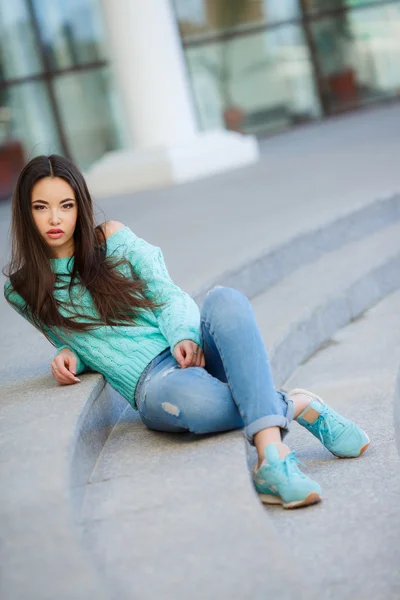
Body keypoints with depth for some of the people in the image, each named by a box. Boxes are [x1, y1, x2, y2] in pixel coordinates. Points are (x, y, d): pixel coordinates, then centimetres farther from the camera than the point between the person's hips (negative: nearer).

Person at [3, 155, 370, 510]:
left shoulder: (113, 238, 11)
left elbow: (167, 294, 8)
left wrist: (185, 337, -12)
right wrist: (69, 354, -2)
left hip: (189, 347, 3)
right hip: (152, 383, -3)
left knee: (224, 299, -35)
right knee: (189, 399, -42)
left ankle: (270, 449, -46)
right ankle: (295, 406, -18)